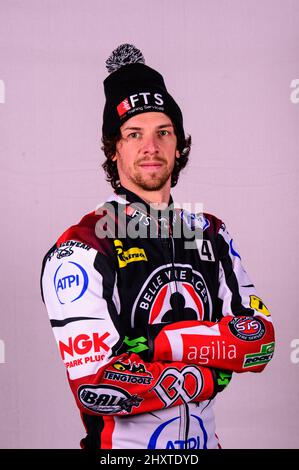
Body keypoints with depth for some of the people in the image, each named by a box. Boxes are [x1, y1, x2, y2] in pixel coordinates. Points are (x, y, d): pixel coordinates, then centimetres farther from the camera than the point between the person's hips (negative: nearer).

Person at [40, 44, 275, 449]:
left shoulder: (212, 234, 1)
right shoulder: (82, 248, -17)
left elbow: (261, 340, -7)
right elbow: (97, 386, -25)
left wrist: (161, 342, -20)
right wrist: (212, 376, -16)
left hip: (204, 440, 5)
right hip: (123, 445, -5)